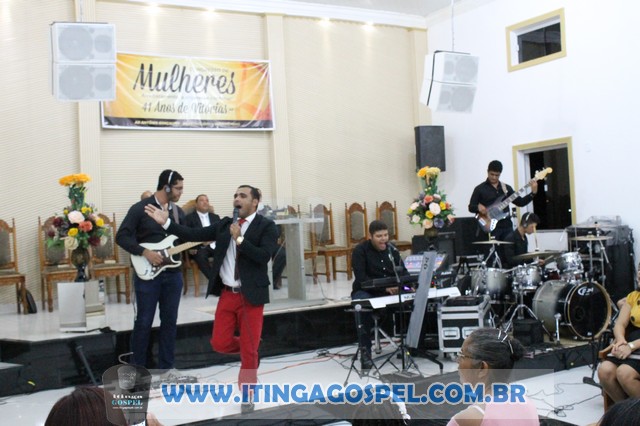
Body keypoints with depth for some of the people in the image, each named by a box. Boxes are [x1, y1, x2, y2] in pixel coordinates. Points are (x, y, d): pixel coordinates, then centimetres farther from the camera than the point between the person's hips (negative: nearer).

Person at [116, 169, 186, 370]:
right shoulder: (140, 209, -8)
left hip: (173, 274, 5)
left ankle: (166, 367, 20)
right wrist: (145, 252, -19)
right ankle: (138, 367, 15)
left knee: (170, 321, 9)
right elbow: (121, 237, -11)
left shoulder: (179, 212, 10)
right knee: (143, 322, 2)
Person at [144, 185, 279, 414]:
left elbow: (264, 256, -20)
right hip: (227, 294, 5)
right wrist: (166, 222, -6)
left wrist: (239, 239, -22)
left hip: (251, 295, -4)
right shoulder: (224, 224, 8)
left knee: (248, 349, 2)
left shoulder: (266, 226, -7)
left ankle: (247, 395, 21)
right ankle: (249, 349, 35)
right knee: (219, 343, 4)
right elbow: (194, 235, 2)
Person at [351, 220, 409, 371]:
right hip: (365, 292, -4)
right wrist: (385, 287, -32)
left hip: (390, 292, 5)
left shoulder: (392, 249, 9)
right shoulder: (360, 251, -8)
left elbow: (403, 272, 6)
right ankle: (365, 352, -29)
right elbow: (361, 278, -19)